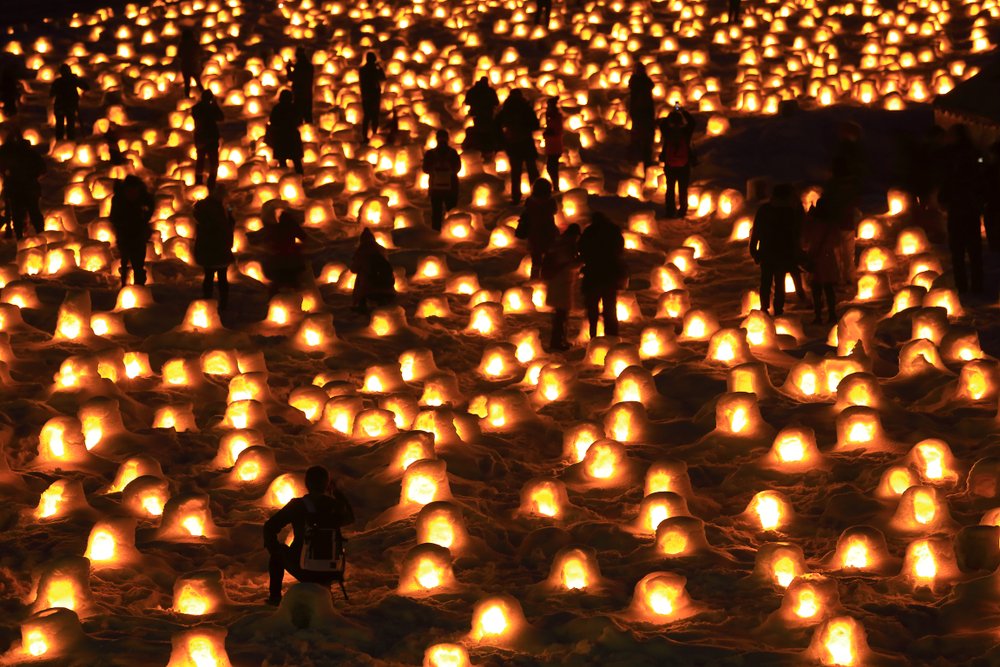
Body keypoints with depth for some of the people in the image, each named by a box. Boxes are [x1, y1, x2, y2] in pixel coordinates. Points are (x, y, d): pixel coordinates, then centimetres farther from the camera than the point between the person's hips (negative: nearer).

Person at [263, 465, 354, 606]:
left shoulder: (297, 505, -9)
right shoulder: (335, 505, -4)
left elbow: (270, 527, -7)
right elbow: (350, 518, 20)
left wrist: (273, 548, 11)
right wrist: (337, 493, 27)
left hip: (302, 570, -2)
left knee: (278, 551, 28)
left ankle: (275, 596, 31)